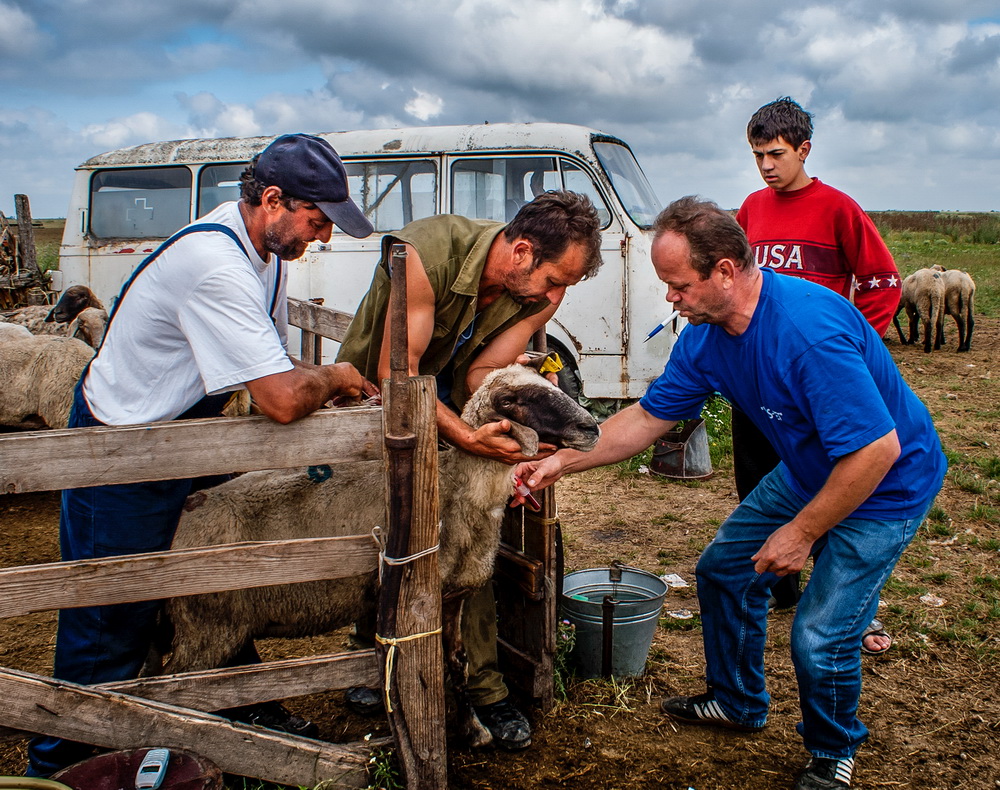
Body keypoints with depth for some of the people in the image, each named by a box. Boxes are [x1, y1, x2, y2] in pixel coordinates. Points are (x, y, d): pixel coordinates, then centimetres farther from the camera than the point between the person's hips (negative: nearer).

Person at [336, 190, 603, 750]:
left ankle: (486, 686, 7)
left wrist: (504, 442, -33)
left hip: (448, 406, 3)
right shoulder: (425, 255, -34)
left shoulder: (541, 294, -18)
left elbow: (482, 373, -15)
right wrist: (464, 434, -44)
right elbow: (394, 373, -33)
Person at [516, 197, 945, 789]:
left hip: (885, 486, -8)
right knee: (725, 568, 13)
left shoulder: (807, 329, -36)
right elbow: (650, 417, 1)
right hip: (808, 471, 8)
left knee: (821, 634, -13)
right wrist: (562, 462, -7)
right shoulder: (706, 335, -9)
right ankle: (738, 702, 36)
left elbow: (877, 449, -33)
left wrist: (802, 531, -23)